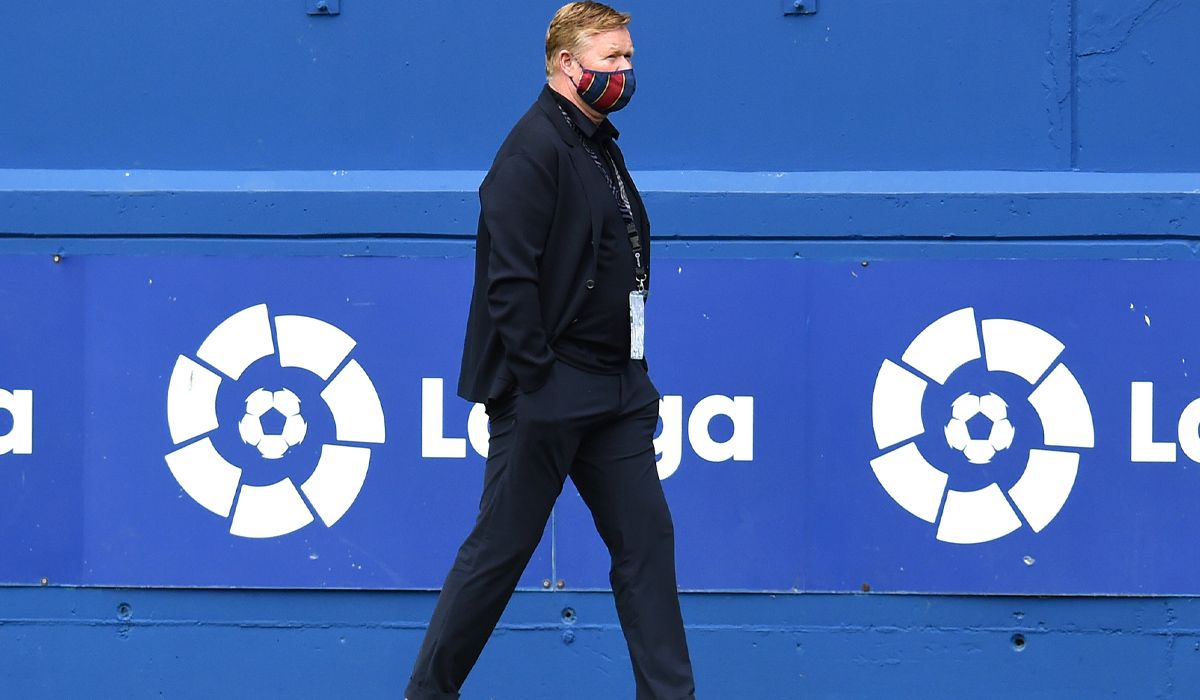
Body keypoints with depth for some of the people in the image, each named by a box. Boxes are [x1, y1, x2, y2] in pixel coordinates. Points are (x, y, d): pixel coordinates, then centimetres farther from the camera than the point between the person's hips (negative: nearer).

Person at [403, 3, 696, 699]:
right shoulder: (534, 148, -14)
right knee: (502, 547, 0)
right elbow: (509, 279, -20)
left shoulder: (601, 146, 15)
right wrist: (537, 383, -21)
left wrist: (634, 375, 15)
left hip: (614, 392, 9)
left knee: (646, 537, 5)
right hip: (548, 395, -9)